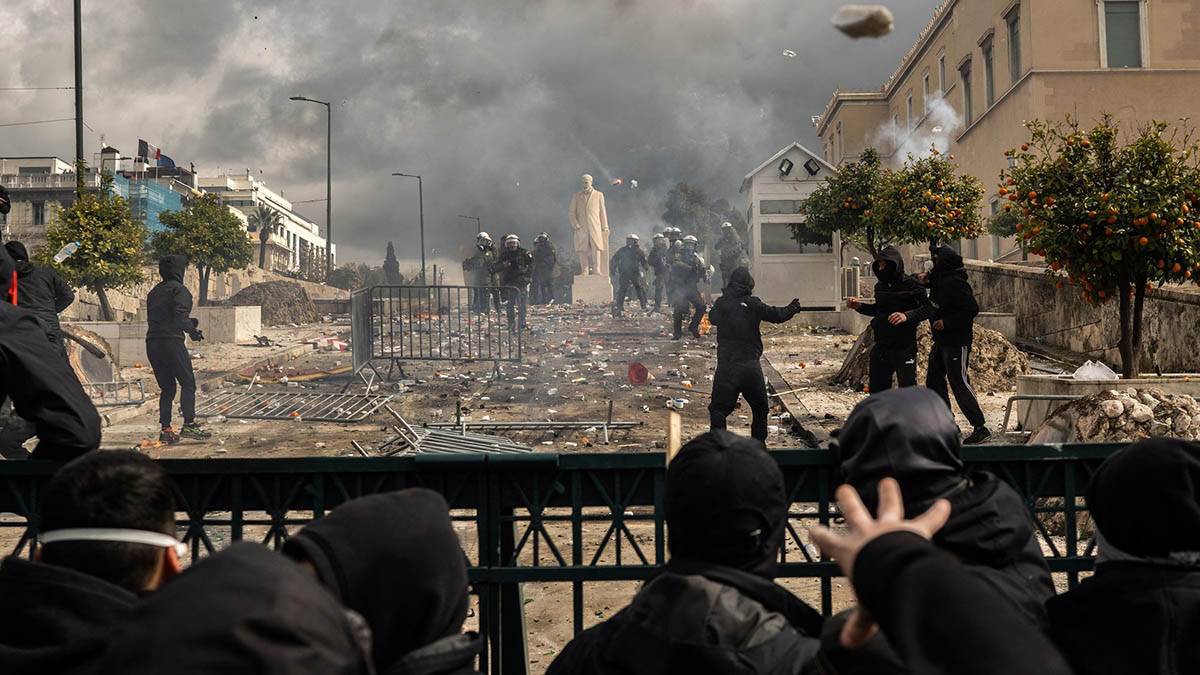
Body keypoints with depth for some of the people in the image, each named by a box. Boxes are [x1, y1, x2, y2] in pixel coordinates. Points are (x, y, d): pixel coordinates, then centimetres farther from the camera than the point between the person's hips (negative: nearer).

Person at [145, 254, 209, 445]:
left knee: (166, 388, 11)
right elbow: (180, 317, -17)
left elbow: (152, 318, 18)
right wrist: (193, 331, -2)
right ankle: (189, 424, -11)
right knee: (188, 383, -2)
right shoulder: (178, 289, -4)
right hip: (171, 342, -7)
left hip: (152, 343, 7)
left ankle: (165, 429, 6)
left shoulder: (154, 292, 20)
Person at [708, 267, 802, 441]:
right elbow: (778, 315, 2)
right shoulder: (753, 304, -5)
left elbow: (712, 318, 19)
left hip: (726, 366, 0)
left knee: (719, 409, 4)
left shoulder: (722, 303, 0)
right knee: (760, 409, 19)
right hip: (751, 366, 0)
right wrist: (794, 307, 21)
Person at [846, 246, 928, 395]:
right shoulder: (880, 286, 10)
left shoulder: (911, 285, -10)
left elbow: (927, 309, -16)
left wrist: (907, 316, -31)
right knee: (876, 388, 15)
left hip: (904, 347, -7)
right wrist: (859, 306, 9)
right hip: (881, 346, 7)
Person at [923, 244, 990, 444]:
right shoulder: (941, 280, 10)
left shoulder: (955, 283, -20)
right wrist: (926, 278, 8)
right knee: (933, 381, 16)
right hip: (941, 341, 11)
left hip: (957, 342, -11)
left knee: (959, 383, -10)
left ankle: (980, 428, -5)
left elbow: (972, 309, -25)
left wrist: (946, 323, -23)